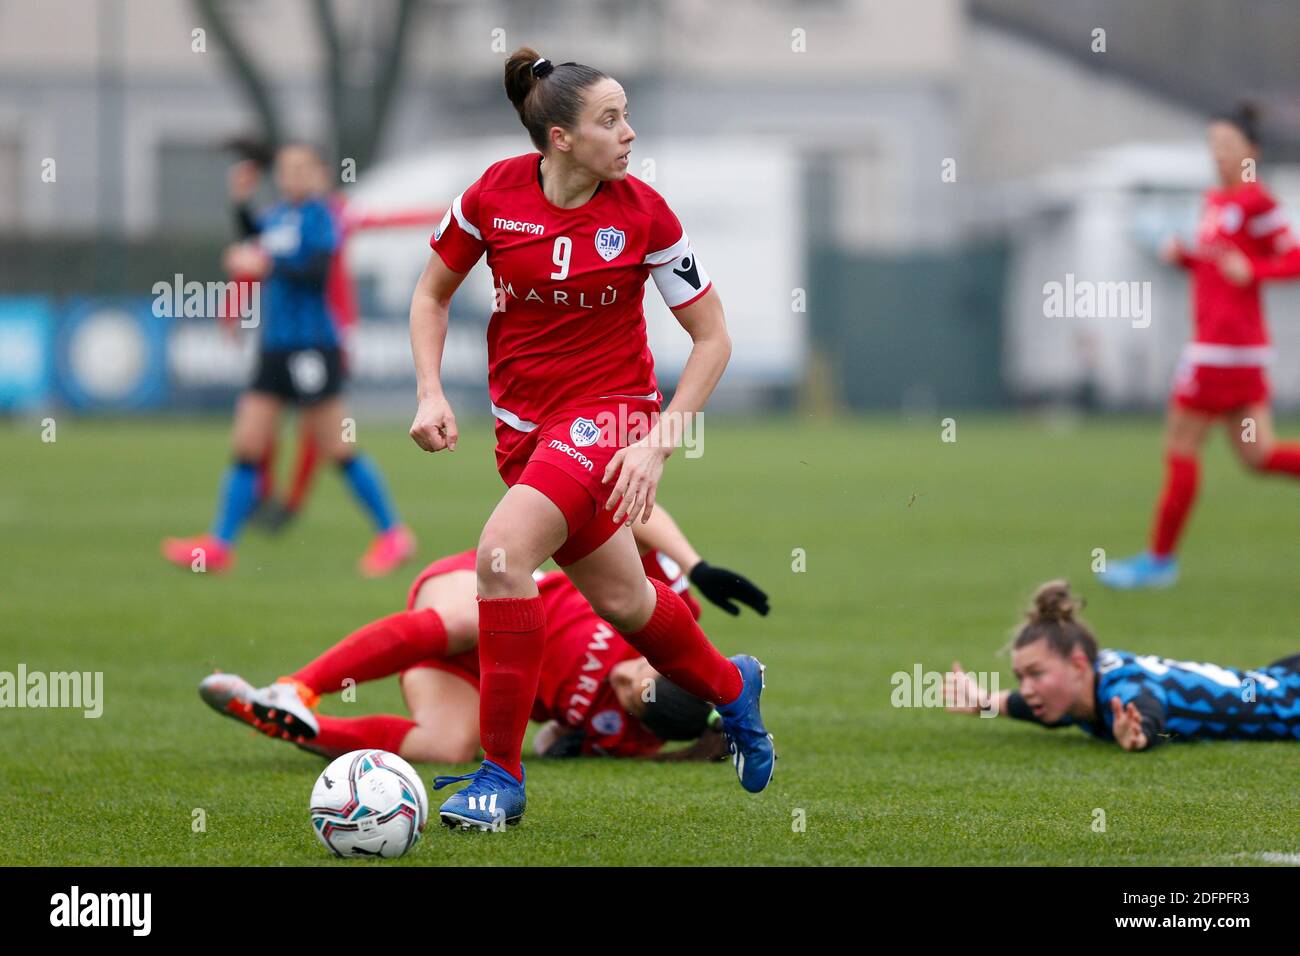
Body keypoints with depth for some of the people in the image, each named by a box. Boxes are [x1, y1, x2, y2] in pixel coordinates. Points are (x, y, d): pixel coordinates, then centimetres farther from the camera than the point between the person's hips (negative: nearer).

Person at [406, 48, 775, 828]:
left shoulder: (642, 214, -13)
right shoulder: (495, 194, -8)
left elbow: (713, 337, -6)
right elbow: (433, 294, 8)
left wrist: (660, 443, -13)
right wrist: (432, 394, -5)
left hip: (606, 415, -4)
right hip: (523, 421, 4)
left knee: (502, 553, -25)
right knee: (620, 598, 15)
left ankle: (503, 773, -15)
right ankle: (730, 686, 48)